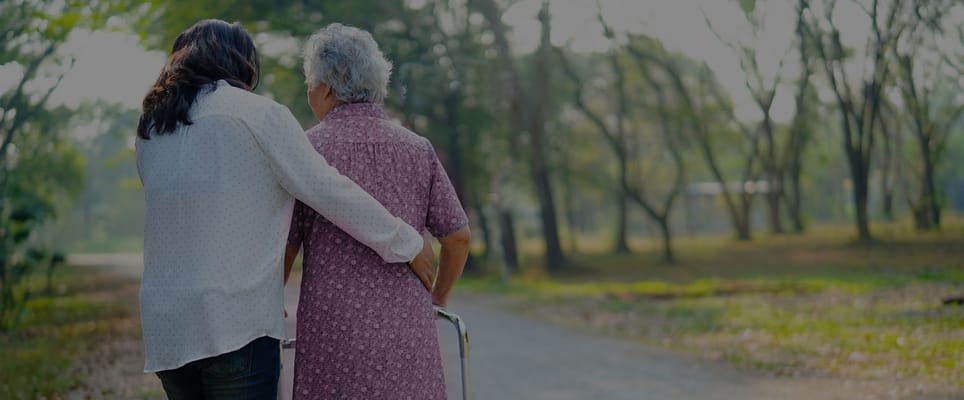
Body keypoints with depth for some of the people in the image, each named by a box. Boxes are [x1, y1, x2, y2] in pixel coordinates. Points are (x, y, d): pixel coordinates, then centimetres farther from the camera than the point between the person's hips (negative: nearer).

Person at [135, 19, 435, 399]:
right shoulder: (258, 113, -3)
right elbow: (329, 191, -5)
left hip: (164, 325, 6)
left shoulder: (151, 126, 15)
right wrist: (409, 244, 5)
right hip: (236, 324, -6)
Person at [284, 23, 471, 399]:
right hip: (407, 327, 3)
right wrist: (437, 299, 25)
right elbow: (458, 237, 9)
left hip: (335, 329, -3)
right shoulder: (416, 148, 8)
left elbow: (282, 250, 0)